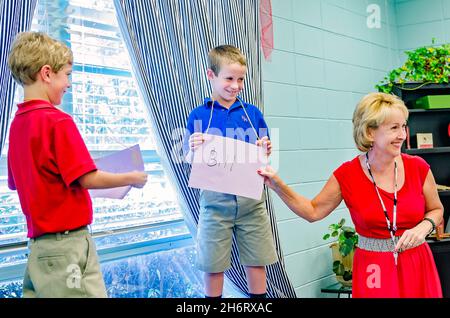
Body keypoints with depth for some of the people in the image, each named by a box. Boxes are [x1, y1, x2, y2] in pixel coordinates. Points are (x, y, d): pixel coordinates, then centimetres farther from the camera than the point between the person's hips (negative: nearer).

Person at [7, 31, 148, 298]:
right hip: (67, 241, -8)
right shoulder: (58, 121, -16)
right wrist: (131, 179, -2)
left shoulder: (17, 123, 8)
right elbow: (87, 179, -16)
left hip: (39, 243, 8)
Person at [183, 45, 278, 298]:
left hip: (251, 201, 2)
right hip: (215, 203, -1)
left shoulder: (252, 113, 6)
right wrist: (194, 150, -20)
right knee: (214, 267, 7)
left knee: (257, 263, 8)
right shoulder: (199, 116, 1)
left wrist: (266, 151, -11)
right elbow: (189, 163, 2)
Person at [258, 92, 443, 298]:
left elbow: (436, 209, 9)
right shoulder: (347, 175, -10)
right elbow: (313, 211, 1)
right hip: (373, 269, -1)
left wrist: (424, 227, -13)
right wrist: (278, 186, -9)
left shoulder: (418, 167, -8)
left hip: (418, 265, 2)